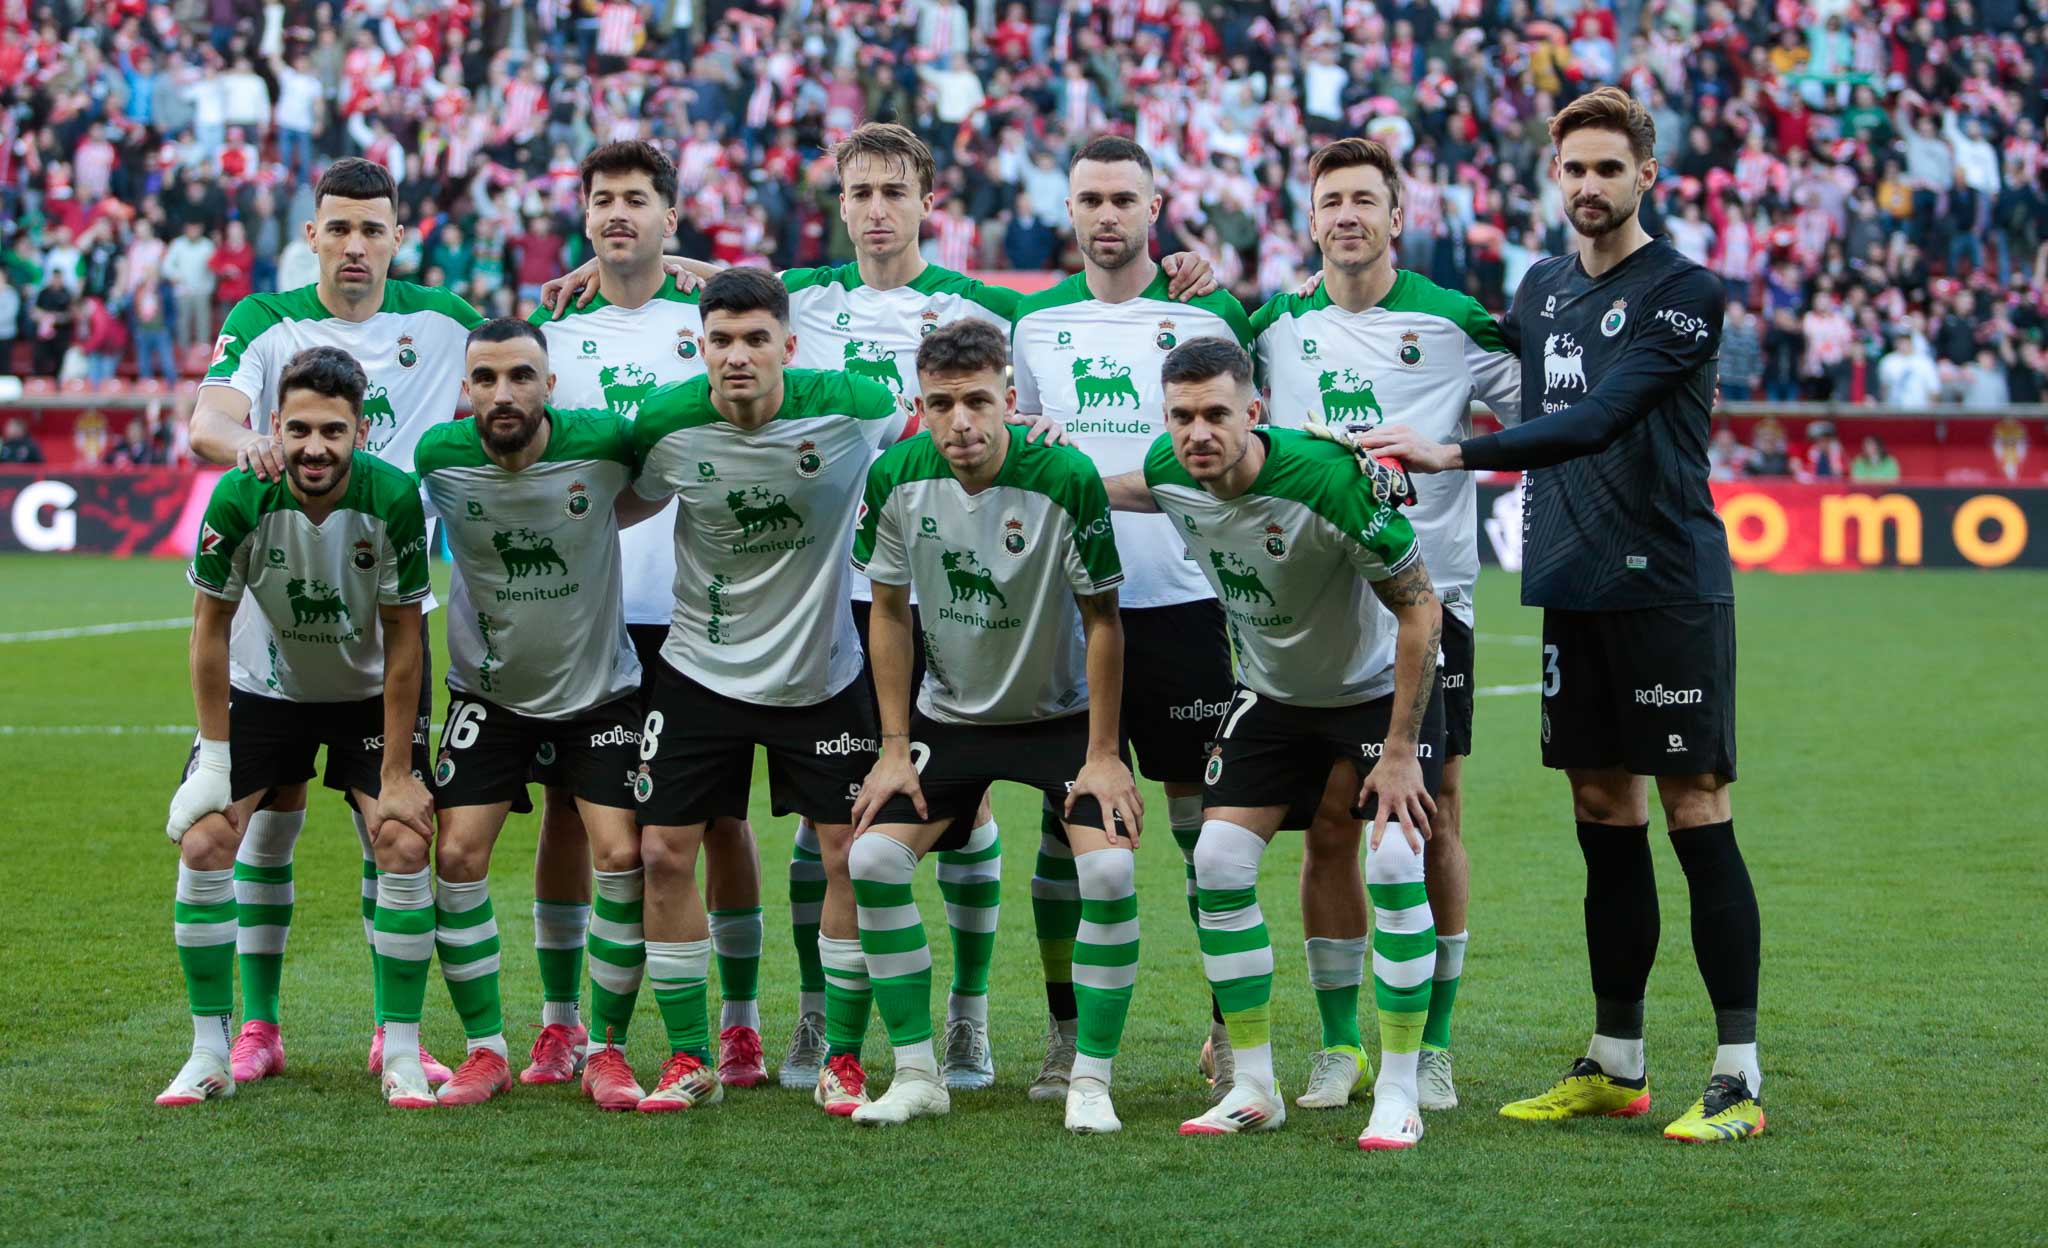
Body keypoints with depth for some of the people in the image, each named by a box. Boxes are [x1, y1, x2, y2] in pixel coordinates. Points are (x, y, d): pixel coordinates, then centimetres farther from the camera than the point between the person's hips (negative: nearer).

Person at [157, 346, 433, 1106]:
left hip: (369, 694, 0)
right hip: (263, 688, 1)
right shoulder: (240, 498, -26)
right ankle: (212, 1055, 2)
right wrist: (214, 756, -12)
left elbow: (403, 640, -17)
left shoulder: (393, 499, -27)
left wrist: (397, 775, -16)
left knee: (405, 842, -14)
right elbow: (211, 625, -12)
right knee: (203, 843, -11)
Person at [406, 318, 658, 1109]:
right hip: (490, 690, 1)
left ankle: (609, 1051, 5)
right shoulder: (439, 458, -16)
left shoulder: (602, 443, -20)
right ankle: (486, 1051, 7)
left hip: (600, 688, -1)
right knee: (457, 855, -7)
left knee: (622, 858, -10)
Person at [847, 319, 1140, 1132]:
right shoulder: (896, 478, -15)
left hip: (1064, 712, -3)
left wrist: (1103, 754, -13)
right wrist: (894, 748, -3)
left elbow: (1102, 617, -15)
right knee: (874, 857, -12)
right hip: (948, 713, 3)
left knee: (1110, 871, -21)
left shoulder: (1065, 479, -25)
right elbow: (888, 612, -1)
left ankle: (1091, 1081, -5)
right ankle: (917, 1076, 1)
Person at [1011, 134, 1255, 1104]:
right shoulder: (1036, 323, 9)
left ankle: (1231, 1027, 8)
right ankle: (1066, 1032, 12)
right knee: (1066, 819, 4)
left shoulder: (1207, 316, 3)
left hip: (1181, 598, -2)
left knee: (1208, 820, -1)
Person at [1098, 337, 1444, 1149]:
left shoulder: (1328, 480, -34)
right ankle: (1254, 1088, 5)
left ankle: (1398, 1096, -8)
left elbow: (1419, 607, -24)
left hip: (1380, 687, -5)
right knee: (1219, 861, -6)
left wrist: (1400, 749, -23)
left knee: (1393, 864, -19)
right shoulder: (1171, 474, -16)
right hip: (1272, 694, 5)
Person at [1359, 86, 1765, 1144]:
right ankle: (1615, 1064, 18)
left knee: (1696, 812, -6)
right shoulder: (1542, 288, 13)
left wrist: (1456, 454, -27)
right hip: (1572, 590, 7)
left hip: (1668, 587, -7)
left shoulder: (1683, 293, -9)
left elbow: (1598, 420, -21)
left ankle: (1736, 1076, -3)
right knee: (1604, 815, 10)